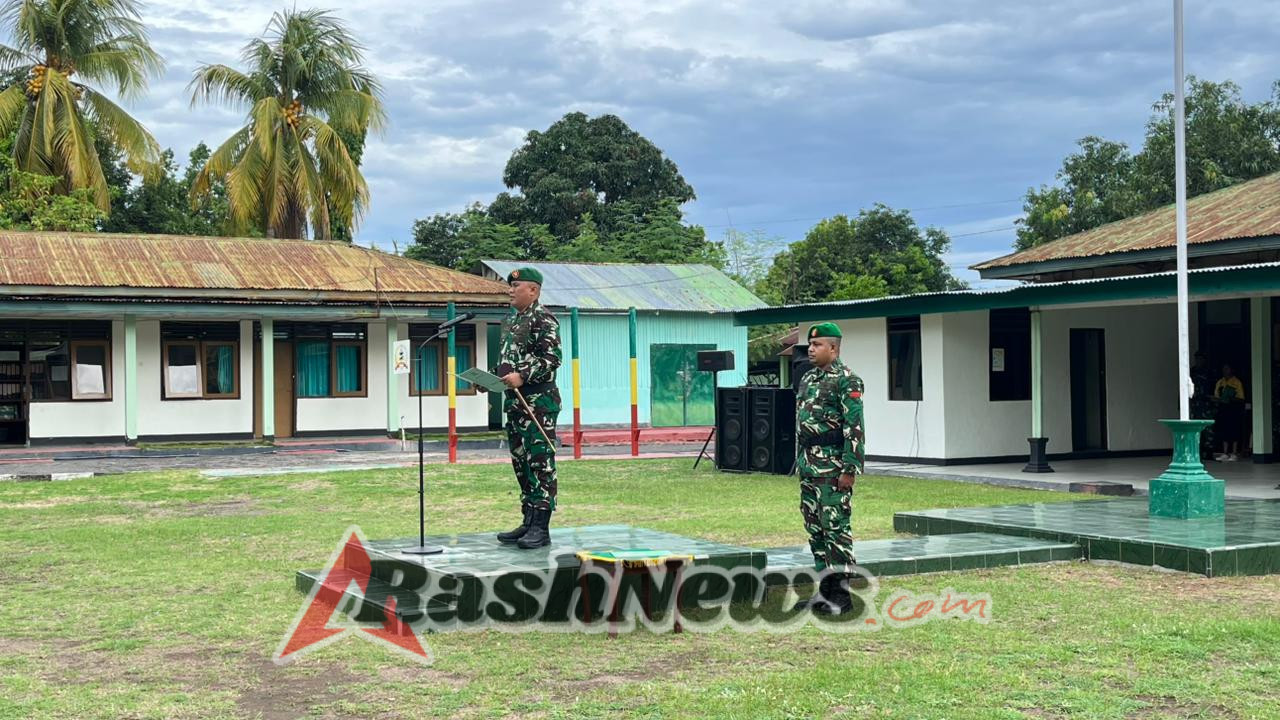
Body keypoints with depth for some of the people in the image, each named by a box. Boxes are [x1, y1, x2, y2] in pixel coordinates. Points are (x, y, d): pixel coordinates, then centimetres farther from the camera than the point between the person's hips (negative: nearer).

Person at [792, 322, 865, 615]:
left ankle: (841, 594, 0)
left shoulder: (846, 380, -11)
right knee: (815, 529, 11)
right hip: (809, 467, 9)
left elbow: (854, 428, -16)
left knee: (836, 528, -5)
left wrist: (849, 469, -20)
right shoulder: (808, 378, 16)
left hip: (834, 467, -9)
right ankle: (825, 591, 18)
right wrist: (800, 462, 19)